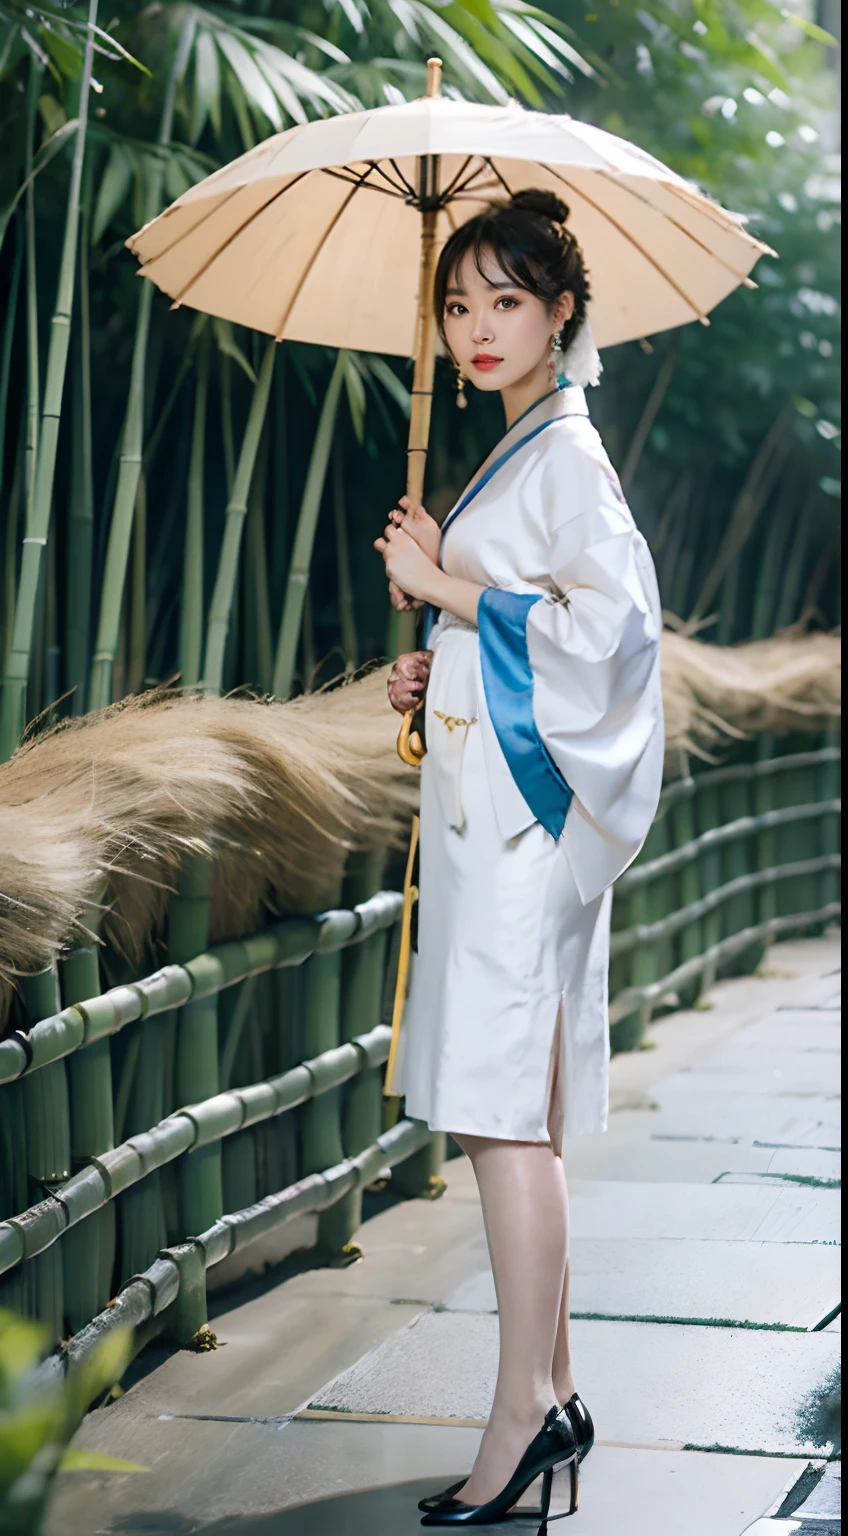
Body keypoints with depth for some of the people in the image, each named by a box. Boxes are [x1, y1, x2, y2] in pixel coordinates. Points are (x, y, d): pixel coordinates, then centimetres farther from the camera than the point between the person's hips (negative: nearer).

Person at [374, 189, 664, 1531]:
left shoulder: (565, 452, -9)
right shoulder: (520, 452, 20)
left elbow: (615, 616, -19)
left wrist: (452, 588, -13)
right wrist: (434, 673, 10)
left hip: (519, 808, -10)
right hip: (487, 807, 10)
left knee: (502, 1116, -11)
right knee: (506, 1116, 10)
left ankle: (524, 1410, -9)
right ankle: (553, 1392, 16)